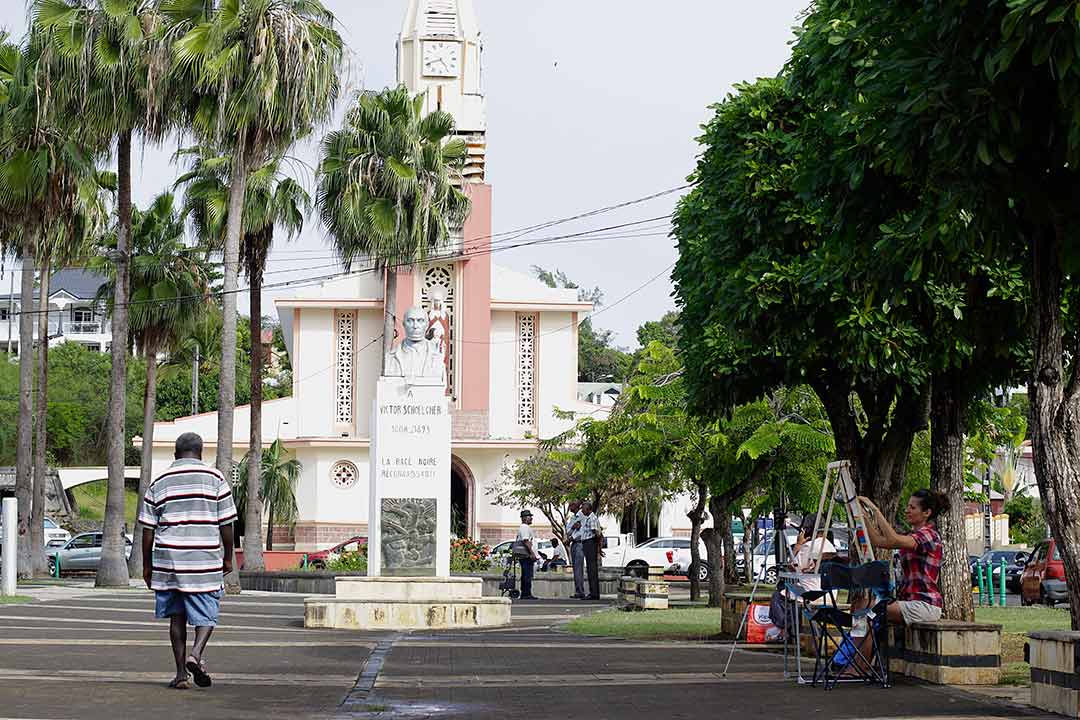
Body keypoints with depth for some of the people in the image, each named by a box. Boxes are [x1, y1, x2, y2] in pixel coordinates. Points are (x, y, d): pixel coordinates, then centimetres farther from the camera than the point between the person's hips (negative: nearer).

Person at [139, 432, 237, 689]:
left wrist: (147, 565, 14)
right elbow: (226, 524, 1)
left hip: (168, 560, 2)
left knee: (177, 617, 11)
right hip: (205, 560, -2)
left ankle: (181, 672, 9)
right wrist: (228, 557, 11)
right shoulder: (215, 479, 2)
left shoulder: (159, 483, 7)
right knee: (206, 614, 7)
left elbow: (148, 529, 7)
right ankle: (197, 653, -18)